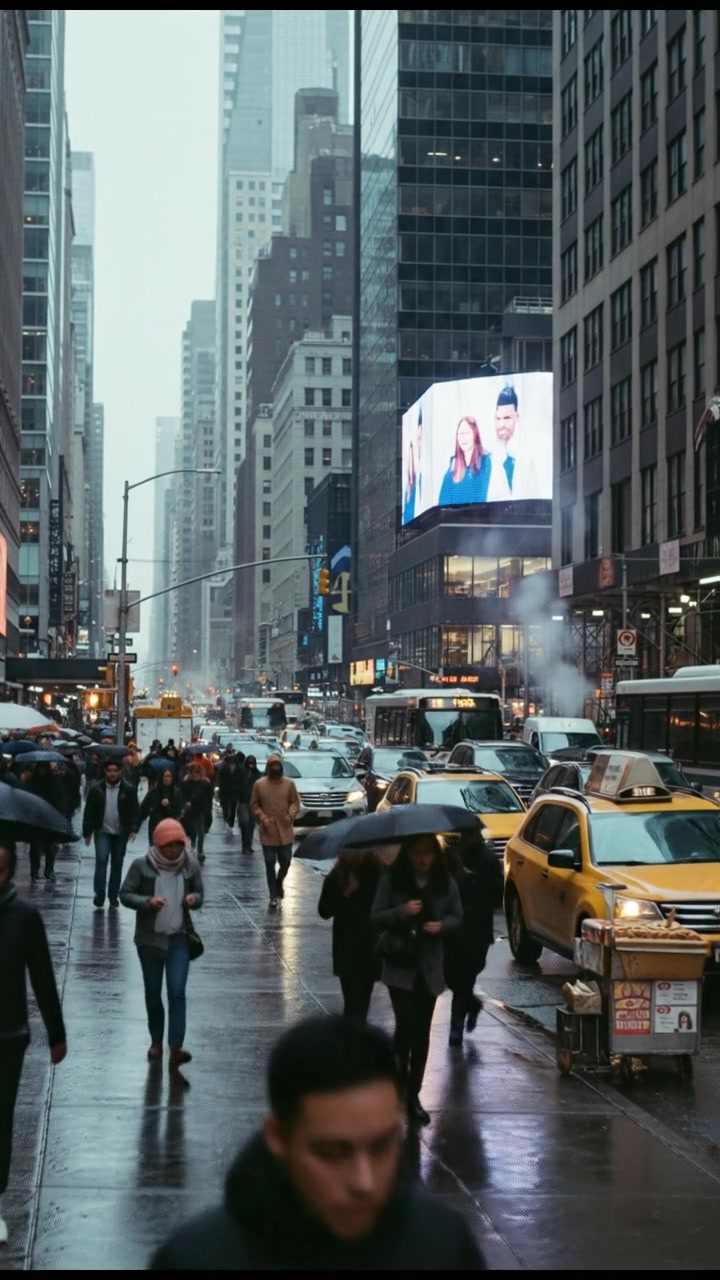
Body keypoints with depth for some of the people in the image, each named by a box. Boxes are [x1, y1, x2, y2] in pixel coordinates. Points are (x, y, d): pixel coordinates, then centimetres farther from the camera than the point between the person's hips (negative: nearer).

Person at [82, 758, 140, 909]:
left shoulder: (128, 790, -2)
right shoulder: (96, 789, -2)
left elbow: (135, 811, -3)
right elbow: (89, 812, 2)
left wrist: (133, 829, -15)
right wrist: (87, 832, 0)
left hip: (120, 834, 1)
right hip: (102, 831, -1)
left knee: (117, 865, 8)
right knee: (101, 860, -15)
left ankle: (113, 896, 18)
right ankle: (99, 894, -11)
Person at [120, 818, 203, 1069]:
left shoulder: (191, 866, -2)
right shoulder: (141, 865, -10)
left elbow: (199, 894, 10)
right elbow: (125, 894, -6)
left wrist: (194, 899, -14)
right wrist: (147, 902, -24)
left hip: (179, 938, 0)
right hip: (149, 938, 0)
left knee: (177, 992, -9)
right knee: (153, 993, 12)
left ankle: (176, 1048, -11)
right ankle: (156, 1041, 29)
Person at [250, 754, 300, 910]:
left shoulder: (289, 784, 1)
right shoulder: (259, 785, -2)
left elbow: (295, 801, 6)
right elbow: (254, 805, 3)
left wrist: (291, 815, -11)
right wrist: (262, 818, -11)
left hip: (285, 831, 1)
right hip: (268, 832, -1)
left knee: (285, 862, 6)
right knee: (270, 864, 1)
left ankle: (279, 883, 36)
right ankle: (273, 896, 8)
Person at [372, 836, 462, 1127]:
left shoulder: (445, 883, 0)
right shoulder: (391, 880, -7)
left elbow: (457, 917, 9)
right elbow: (377, 917, -5)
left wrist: (442, 925, -12)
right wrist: (402, 912, -23)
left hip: (429, 966, 3)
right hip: (400, 965, -3)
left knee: (422, 1031, 7)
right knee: (405, 1024, -13)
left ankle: (413, 1094, 16)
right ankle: (401, 1086, 3)